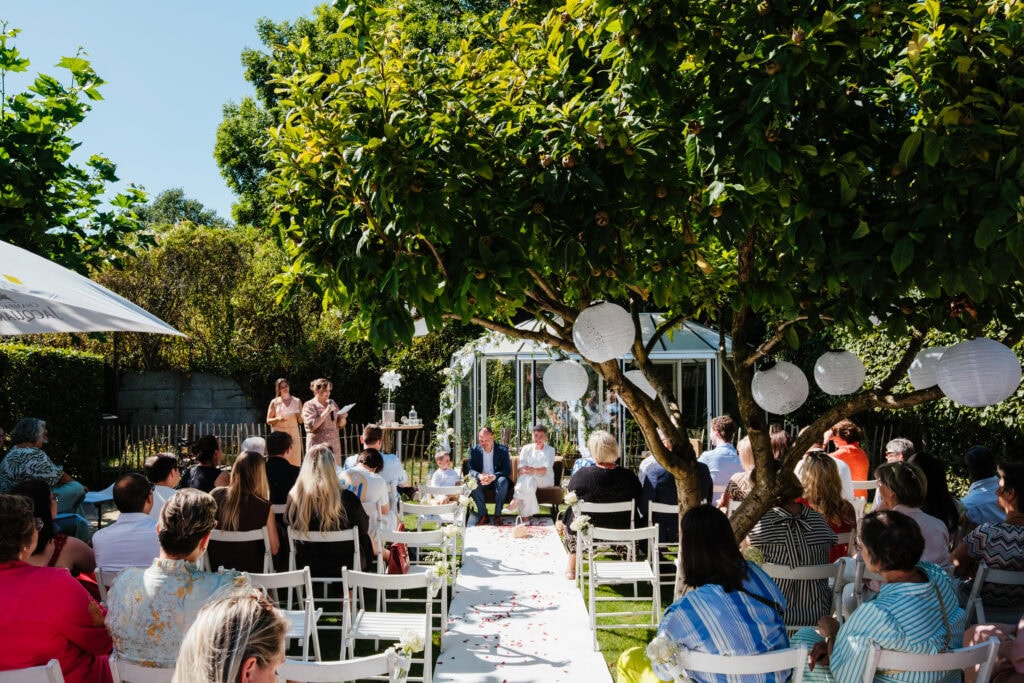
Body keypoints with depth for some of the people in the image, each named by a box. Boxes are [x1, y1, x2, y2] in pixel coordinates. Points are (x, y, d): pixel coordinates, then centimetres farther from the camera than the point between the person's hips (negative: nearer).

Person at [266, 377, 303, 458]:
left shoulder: (297, 401, 9)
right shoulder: (274, 402, 4)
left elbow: (301, 421, 12)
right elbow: (268, 421, 5)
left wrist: (299, 416, -10)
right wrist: (277, 419, -14)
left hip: (293, 433, 2)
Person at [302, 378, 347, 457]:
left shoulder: (332, 403, 14)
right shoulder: (309, 405, -1)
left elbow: (340, 425, 18)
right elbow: (312, 426, -14)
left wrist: (343, 418, -4)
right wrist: (326, 412, -16)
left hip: (334, 444, 5)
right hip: (317, 445, -4)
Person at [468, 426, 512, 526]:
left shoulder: (503, 450, -5)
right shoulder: (474, 450, 1)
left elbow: (507, 470, -11)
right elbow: (470, 469, -5)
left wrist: (493, 476, -31)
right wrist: (479, 476, -29)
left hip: (496, 480, -1)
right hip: (481, 480, 2)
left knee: (503, 481, -35)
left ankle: (498, 515, -25)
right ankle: (483, 515, -22)